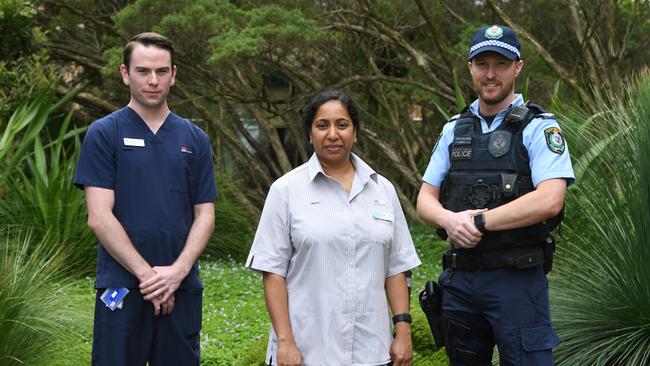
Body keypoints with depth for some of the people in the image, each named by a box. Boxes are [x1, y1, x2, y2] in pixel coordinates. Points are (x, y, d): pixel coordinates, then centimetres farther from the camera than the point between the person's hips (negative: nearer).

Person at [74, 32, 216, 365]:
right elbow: (99, 218, -9)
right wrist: (146, 273, -12)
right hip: (121, 287, -3)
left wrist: (178, 270, -9)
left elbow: (205, 214, 6)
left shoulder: (195, 140, 9)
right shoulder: (103, 134, -1)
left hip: (183, 288, 3)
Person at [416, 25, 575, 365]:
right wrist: (449, 219, -14)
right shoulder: (454, 130, 12)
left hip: (517, 278, -5)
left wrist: (479, 220, -17)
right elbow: (426, 200, 9)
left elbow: (549, 201, -19)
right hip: (459, 277, 6)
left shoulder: (539, 128, -5)